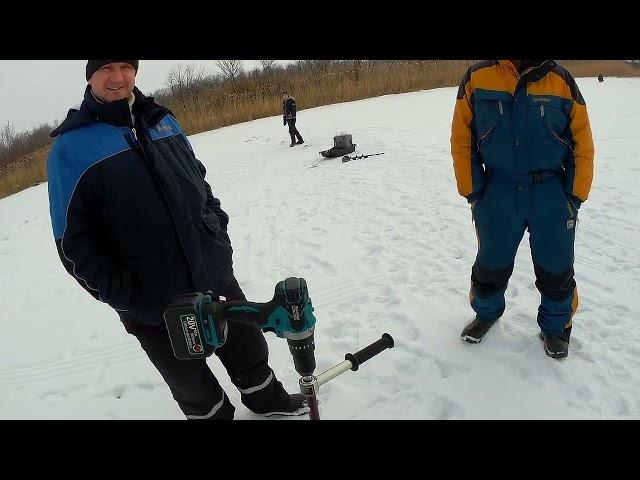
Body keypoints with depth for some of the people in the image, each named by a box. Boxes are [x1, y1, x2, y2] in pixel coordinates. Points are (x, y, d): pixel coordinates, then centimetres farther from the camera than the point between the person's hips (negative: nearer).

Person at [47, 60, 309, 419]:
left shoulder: (163, 120, 7)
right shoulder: (71, 147, -8)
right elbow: (73, 241, -9)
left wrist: (217, 225, 7)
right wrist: (121, 295, -15)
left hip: (216, 275, 5)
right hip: (153, 304, -4)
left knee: (248, 346, 22)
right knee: (192, 384, 16)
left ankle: (266, 398, 49)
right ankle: (215, 414, 43)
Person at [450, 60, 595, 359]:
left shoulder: (562, 81, -2)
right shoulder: (477, 78, -4)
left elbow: (582, 145, 1)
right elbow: (462, 141, -1)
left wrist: (575, 197, -3)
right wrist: (472, 193, -3)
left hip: (552, 192, 0)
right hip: (497, 193, 0)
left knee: (556, 269, 10)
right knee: (491, 265, 15)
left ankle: (555, 326, 34)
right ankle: (486, 313, 41)